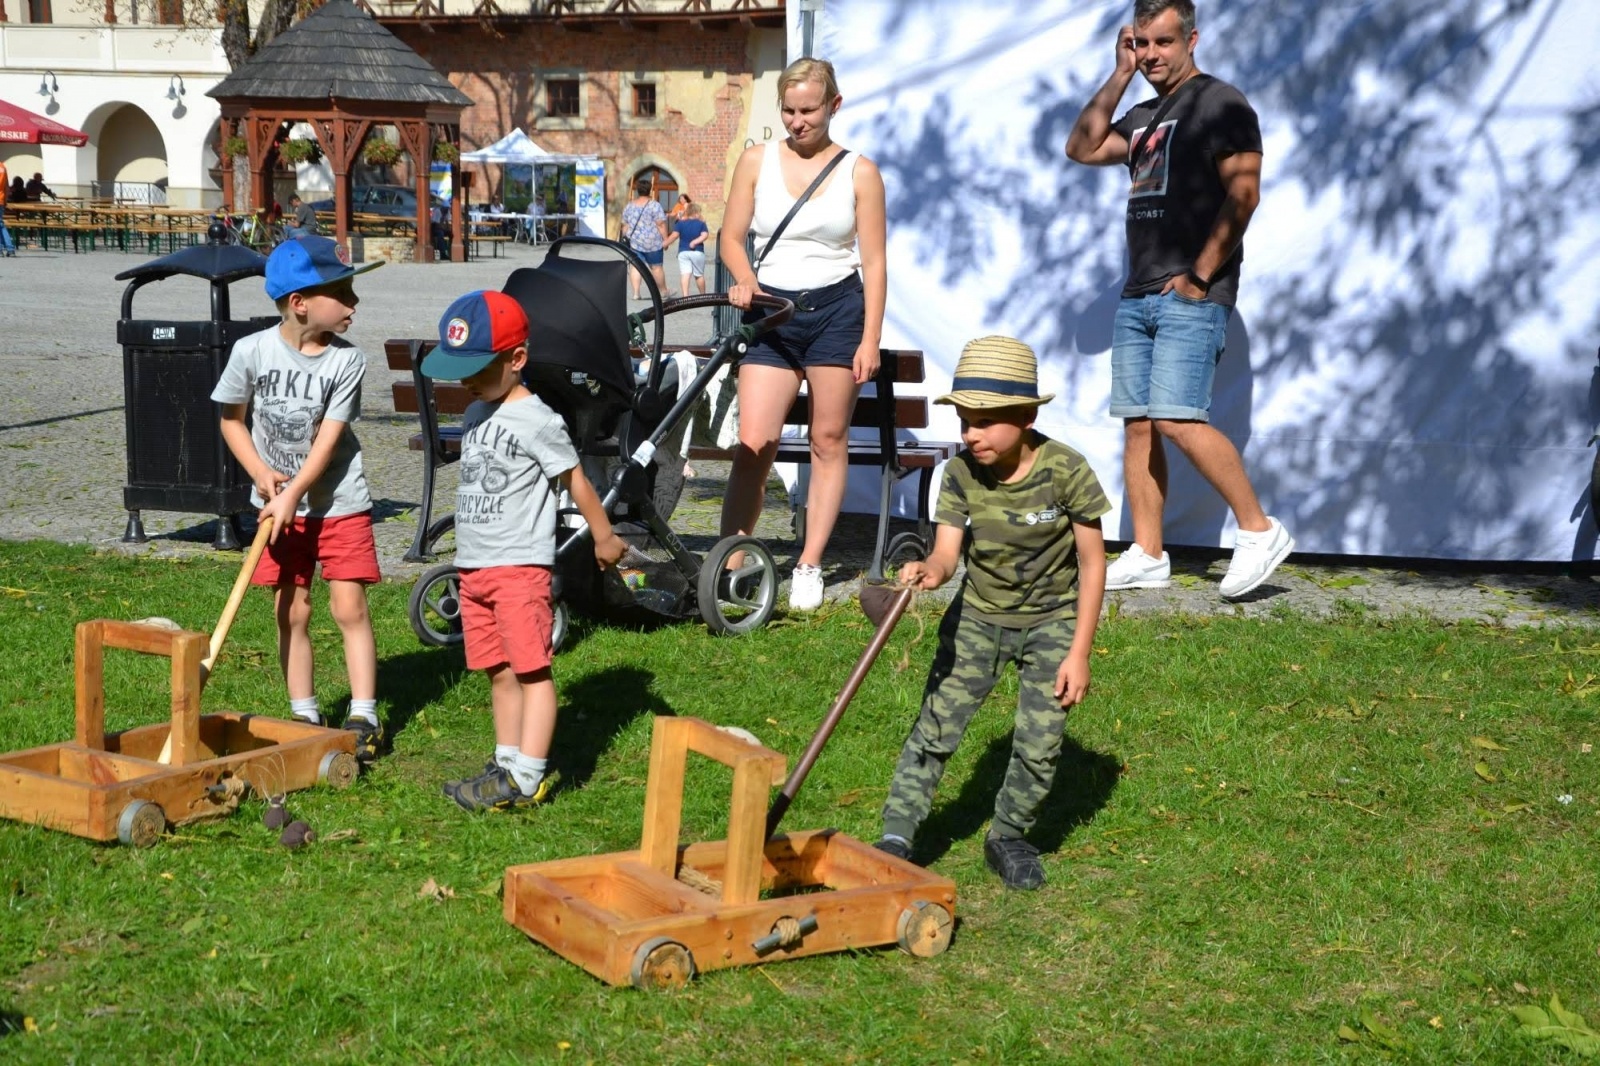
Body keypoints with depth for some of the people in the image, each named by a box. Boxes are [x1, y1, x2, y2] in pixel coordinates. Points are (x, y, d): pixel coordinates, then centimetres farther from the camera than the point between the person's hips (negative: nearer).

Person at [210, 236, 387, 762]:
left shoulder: (347, 360, -12)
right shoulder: (252, 351, -10)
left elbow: (328, 438, -15)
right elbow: (231, 420, 3)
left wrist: (293, 495, -23)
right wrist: (263, 474, -10)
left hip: (338, 502, -1)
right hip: (278, 503, 1)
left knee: (350, 607, -4)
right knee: (292, 610, 6)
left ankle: (363, 719, 3)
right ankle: (304, 716, 18)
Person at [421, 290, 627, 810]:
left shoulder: (537, 422, -12)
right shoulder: (476, 414, 13)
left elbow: (575, 480, -6)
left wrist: (605, 538, 2)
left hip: (521, 566, -8)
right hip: (473, 567, 8)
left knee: (531, 668, -6)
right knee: (499, 672, 12)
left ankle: (529, 778, -7)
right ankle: (507, 763, 19)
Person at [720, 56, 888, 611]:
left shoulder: (859, 172, 1)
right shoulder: (756, 161, 5)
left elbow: (874, 262, 1)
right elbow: (731, 237, 9)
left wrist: (870, 339, -5)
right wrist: (745, 281, -12)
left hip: (837, 308, 0)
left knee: (829, 441, 5)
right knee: (752, 446, -9)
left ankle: (810, 566, 14)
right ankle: (729, 564, -3)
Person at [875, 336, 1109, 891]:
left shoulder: (1065, 471, -21)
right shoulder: (962, 473, -12)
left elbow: (1092, 563, -14)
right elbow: (947, 550, -15)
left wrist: (1078, 652, -14)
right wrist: (930, 570, -42)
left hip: (1051, 621, -2)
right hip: (978, 616, 2)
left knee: (1039, 744, -4)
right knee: (934, 728, -4)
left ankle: (1008, 836, 20)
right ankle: (896, 837, 5)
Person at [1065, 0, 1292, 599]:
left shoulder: (1219, 102, -4)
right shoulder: (1144, 116, 21)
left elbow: (1243, 192, -12)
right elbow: (1082, 148, 19)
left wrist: (1200, 275, -16)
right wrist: (1120, 75, 14)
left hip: (1190, 295, -8)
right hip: (1137, 295, 8)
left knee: (1177, 419, -18)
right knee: (1137, 424, 4)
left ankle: (1259, 531, -8)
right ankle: (1147, 557, 9)